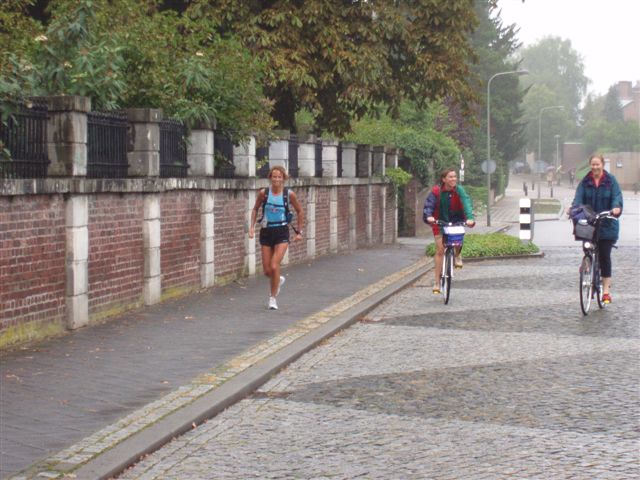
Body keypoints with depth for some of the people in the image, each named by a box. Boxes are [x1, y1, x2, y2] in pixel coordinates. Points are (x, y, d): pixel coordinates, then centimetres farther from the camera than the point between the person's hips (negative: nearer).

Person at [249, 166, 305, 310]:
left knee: (274, 266, -16)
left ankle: (273, 297, 2)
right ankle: (279, 280, 40)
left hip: (282, 233, -2)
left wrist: (299, 231, 6)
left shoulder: (289, 194, -6)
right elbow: (255, 209, 11)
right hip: (266, 232, 2)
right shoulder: (263, 193, -5)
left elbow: (300, 212, 7)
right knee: (267, 271, 4)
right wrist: (252, 226, 1)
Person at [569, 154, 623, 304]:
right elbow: (579, 197, -5)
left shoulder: (611, 181, -1)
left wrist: (616, 207, -30)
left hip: (606, 225, -2)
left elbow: (617, 197, -9)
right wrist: (574, 208, -26)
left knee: (604, 256, -1)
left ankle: (606, 290, 4)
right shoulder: (585, 182, 4)